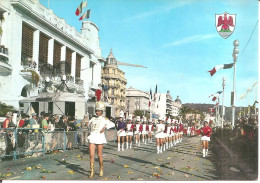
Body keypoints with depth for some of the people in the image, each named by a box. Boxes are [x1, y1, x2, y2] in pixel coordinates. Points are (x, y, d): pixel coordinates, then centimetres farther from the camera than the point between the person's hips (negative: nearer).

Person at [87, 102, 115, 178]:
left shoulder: (104, 119, 1)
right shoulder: (92, 119, 12)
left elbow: (112, 124, -11)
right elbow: (89, 124, 31)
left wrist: (105, 127, -21)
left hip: (100, 138, -3)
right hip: (92, 137, 3)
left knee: (99, 155, 3)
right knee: (91, 155, -6)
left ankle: (101, 170, 25)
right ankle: (92, 172, 1)